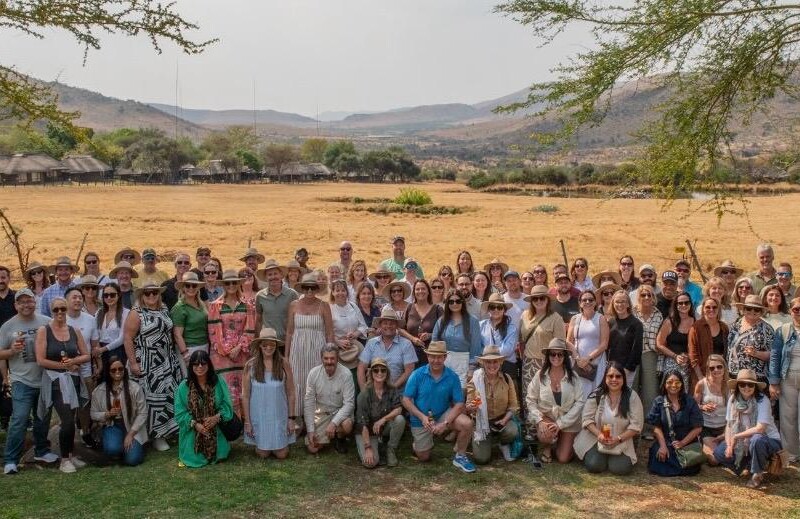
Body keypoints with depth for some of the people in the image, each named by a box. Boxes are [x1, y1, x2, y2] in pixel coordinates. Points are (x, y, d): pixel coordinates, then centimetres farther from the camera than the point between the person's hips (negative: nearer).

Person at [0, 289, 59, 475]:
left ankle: (41, 451, 33)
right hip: (22, 381, -3)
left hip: (45, 380, 3)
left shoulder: (46, 322, 0)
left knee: (43, 419, 16)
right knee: (19, 420, -11)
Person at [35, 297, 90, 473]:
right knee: (68, 421, -12)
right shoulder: (43, 331, -6)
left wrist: (72, 361, -10)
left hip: (73, 379, 4)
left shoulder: (74, 331, 7)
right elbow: (41, 361, -11)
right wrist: (65, 366, -9)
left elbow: (86, 355, 10)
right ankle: (64, 460, 3)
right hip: (55, 381, -4)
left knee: (70, 421, 10)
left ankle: (71, 455, 24)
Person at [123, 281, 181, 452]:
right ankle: (156, 435, 8)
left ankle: (170, 429, 21)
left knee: (171, 395, 8)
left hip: (168, 362, 6)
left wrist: (174, 356, 14)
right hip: (147, 364, -6)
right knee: (152, 397, -1)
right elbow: (127, 338, -13)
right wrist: (133, 362, -17)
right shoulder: (136, 313, -9)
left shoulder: (164, 310, 9)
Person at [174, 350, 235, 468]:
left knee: (219, 457, -7)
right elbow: (180, 413, -6)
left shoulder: (219, 382, -5)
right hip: (192, 434, -1)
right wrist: (195, 424, -21)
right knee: (195, 460, -8)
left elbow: (227, 405, -5)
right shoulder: (184, 387, -7)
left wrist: (217, 417, -24)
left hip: (216, 433, 1)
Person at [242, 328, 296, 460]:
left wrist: (291, 418, -2)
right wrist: (247, 421, -4)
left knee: (281, 454, 3)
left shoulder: (284, 363, -7)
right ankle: (263, 446, 39)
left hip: (279, 416, 0)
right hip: (258, 416, 0)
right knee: (263, 454, 6)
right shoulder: (250, 365, -8)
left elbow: (291, 393, -1)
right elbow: (245, 396, -3)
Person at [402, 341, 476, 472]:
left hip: (443, 415, 1)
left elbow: (459, 404, -13)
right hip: (421, 419, -1)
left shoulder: (452, 377, -13)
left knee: (467, 424, -25)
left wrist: (445, 423, -26)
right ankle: (417, 444, 42)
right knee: (424, 457, 6)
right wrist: (422, 417, -24)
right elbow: (406, 400, -12)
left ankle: (460, 456, -2)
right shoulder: (417, 375, -14)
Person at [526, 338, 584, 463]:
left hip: (568, 421, 0)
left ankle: (566, 442, 31)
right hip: (545, 417, 0)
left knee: (563, 459, -6)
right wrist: (540, 420, -18)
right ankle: (546, 448, 6)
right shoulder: (540, 375, -7)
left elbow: (580, 402, -12)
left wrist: (560, 424, -17)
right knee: (545, 435, -33)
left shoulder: (573, 377, -9)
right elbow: (530, 400, -3)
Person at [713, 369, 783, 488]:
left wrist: (736, 436, -20)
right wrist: (729, 446, -14)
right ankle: (750, 465, 11)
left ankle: (758, 474, -11)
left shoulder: (762, 400, -21)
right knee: (719, 452, -12)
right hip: (743, 443, 5)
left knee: (756, 439, -38)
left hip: (769, 441, -5)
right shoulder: (733, 399, -7)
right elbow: (728, 425, -1)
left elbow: (760, 429, -28)